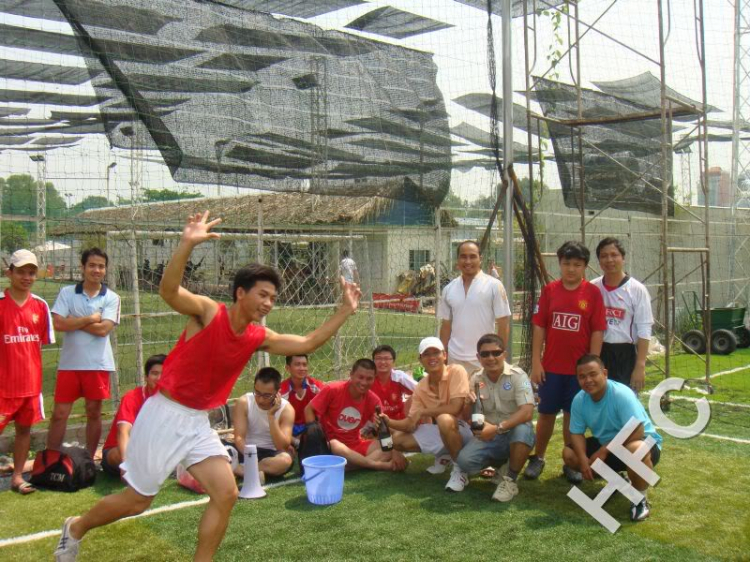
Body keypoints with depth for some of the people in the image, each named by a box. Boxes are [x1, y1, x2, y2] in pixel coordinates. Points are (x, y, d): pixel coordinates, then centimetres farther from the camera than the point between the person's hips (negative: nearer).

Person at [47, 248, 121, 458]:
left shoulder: (111, 298, 0)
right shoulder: (67, 293, 3)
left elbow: (103, 329, -12)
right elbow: (58, 323, -10)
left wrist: (74, 322, -7)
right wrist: (90, 319, -7)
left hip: (97, 364, 0)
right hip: (69, 363, 1)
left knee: (93, 413, 9)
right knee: (59, 414, 3)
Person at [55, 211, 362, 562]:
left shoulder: (259, 338, 1)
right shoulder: (208, 312, -17)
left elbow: (307, 343, 6)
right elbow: (168, 290, -34)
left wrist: (344, 312, -1)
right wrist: (187, 244, -47)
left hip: (198, 423, 6)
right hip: (164, 417, -6)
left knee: (226, 494, -4)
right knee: (137, 500, 7)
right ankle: (75, 528, 36)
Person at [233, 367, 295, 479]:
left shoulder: (286, 409, -12)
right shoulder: (243, 403, -10)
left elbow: (283, 447, -19)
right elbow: (239, 438, -15)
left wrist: (271, 416, -25)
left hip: (271, 454, 0)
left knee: (285, 459, -37)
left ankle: (241, 469, -28)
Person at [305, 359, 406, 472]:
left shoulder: (373, 400, -6)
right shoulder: (333, 389, -15)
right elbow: (309, 410, -8)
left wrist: (394, 452, -24)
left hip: (356, 445, 4)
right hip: (330, 444, -4)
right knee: (335, 446, -38)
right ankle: (380, 465, -27)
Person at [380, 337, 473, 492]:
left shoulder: (456, 371, -17)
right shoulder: (420, 387, -2)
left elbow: (455, 408, -27)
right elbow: (412, 424, -2)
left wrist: (421, 412, -20)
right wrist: (390, 422, -21)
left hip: (462, 429, -6)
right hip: (439, 433, 7)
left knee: (444, 419, -38)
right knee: (398, 439, -4)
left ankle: (460, 470, -17)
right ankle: (443, 456, 15)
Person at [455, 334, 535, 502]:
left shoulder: (517, 375, -14)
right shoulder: (476, 379, 0)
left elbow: (527, 412, -26)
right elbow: (466, 416, 4)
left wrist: (498, 428, -37)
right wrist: (469, 403, -20)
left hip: (514, 434, -4)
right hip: (488, 437, 4)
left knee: (523, 429, -37)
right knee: (464, 461, -22)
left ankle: (510, 480, -14)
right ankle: (502, 463, 11)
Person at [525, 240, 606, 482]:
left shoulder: (593, 293, -3)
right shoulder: (549, 290, 0)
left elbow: (597, 331, -3)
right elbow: (539, 327, 1)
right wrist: (536, 362, -3)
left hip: (579, 367, -1)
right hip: (551, 366, 1)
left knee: (572, 415, 9)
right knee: (546, 413, 10)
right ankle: (538, 458, 23)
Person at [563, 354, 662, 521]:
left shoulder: (622, 394, -29)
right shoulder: (579, 400, -10)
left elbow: (636, 431, -33)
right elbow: (576, 433, -5)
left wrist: (604, 451, -29)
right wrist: (583, 458, -24)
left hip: (643, 441, -7)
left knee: (636, 450, -42)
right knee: (568, 454, -7)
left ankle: (640, 498, -13)